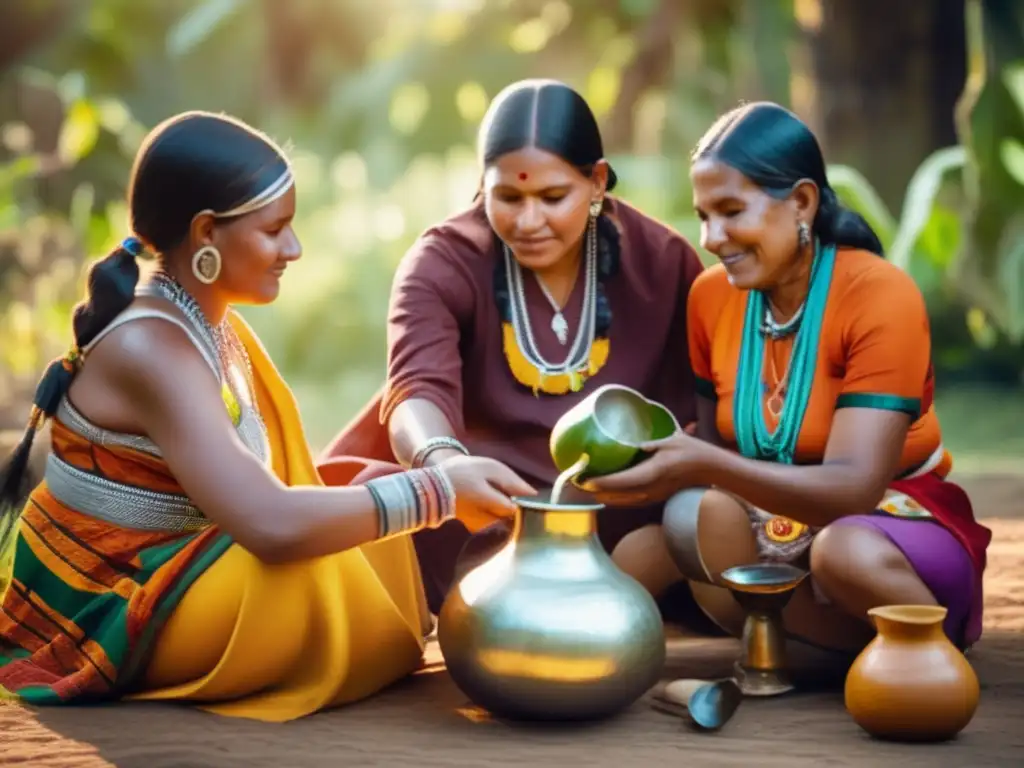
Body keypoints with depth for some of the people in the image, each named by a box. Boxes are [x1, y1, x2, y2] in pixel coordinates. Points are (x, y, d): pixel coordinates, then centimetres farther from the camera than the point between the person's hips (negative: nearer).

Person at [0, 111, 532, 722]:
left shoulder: (211, 326, 4)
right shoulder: (153, 350, -25)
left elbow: (258, 497, 2)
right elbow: (274, 526, -36)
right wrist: (441, 489, -28)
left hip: (149, 587, 9)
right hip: (99, 618, -9)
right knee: (312, 570, -28)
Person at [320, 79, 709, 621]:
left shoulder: (663, 262, 1)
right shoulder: (443, 263, -5)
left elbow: (696, 410, 1)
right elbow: (419, 393, -23)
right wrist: (445, 463, -47)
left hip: (617, 527, 2)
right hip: (481, 525, -2)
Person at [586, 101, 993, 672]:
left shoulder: (881, 296, -20)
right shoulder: (711, 296, -2)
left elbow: (854, 489, -28)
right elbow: (717, 445, 4)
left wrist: (705, 466, -41)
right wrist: (654, 458, -21)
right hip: (776, 523, 5)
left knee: (845, 553, -40)